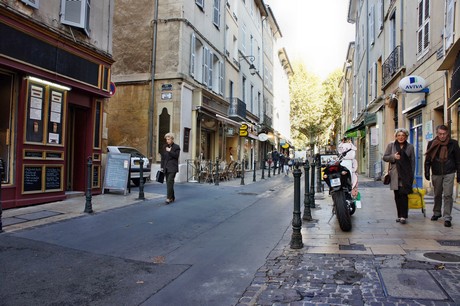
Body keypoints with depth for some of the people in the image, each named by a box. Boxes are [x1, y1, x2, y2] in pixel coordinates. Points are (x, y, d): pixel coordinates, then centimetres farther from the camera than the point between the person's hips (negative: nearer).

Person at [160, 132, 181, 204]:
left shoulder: (176, 147, 0)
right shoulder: (164, 146, 13)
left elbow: (176, 156, -10)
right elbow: (162, 157, 15)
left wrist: (170, 151, -16)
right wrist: (162, 167, 11)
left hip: (172, 168, -6)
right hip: (166, 168, 6)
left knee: (170, 182, -16)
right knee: (168, 183, 8)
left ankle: (169, 198, -17)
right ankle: (172, 197, 19)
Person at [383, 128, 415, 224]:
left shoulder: (410, 147, 7)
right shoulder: (391, 145, 7)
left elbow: (413, 161, 9)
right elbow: (385, 157, 8)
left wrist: (412, 175, 5)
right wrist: (393, 157, -11)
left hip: (406, 174, -1)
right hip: (395, 174, 1)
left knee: (403, 194, -10)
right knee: (397, 196, 6)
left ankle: (403, 216, -7)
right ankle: (400, 215, 16)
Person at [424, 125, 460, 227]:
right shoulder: (431, 144, 2)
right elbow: (428, 159, 7)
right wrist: (427, 172, 1)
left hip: (449, 173, -2)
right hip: (436, 174, 2)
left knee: (448, 195, -7)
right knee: (437, 195, 14)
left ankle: (447, 218, -3)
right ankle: (437, 213, 31)